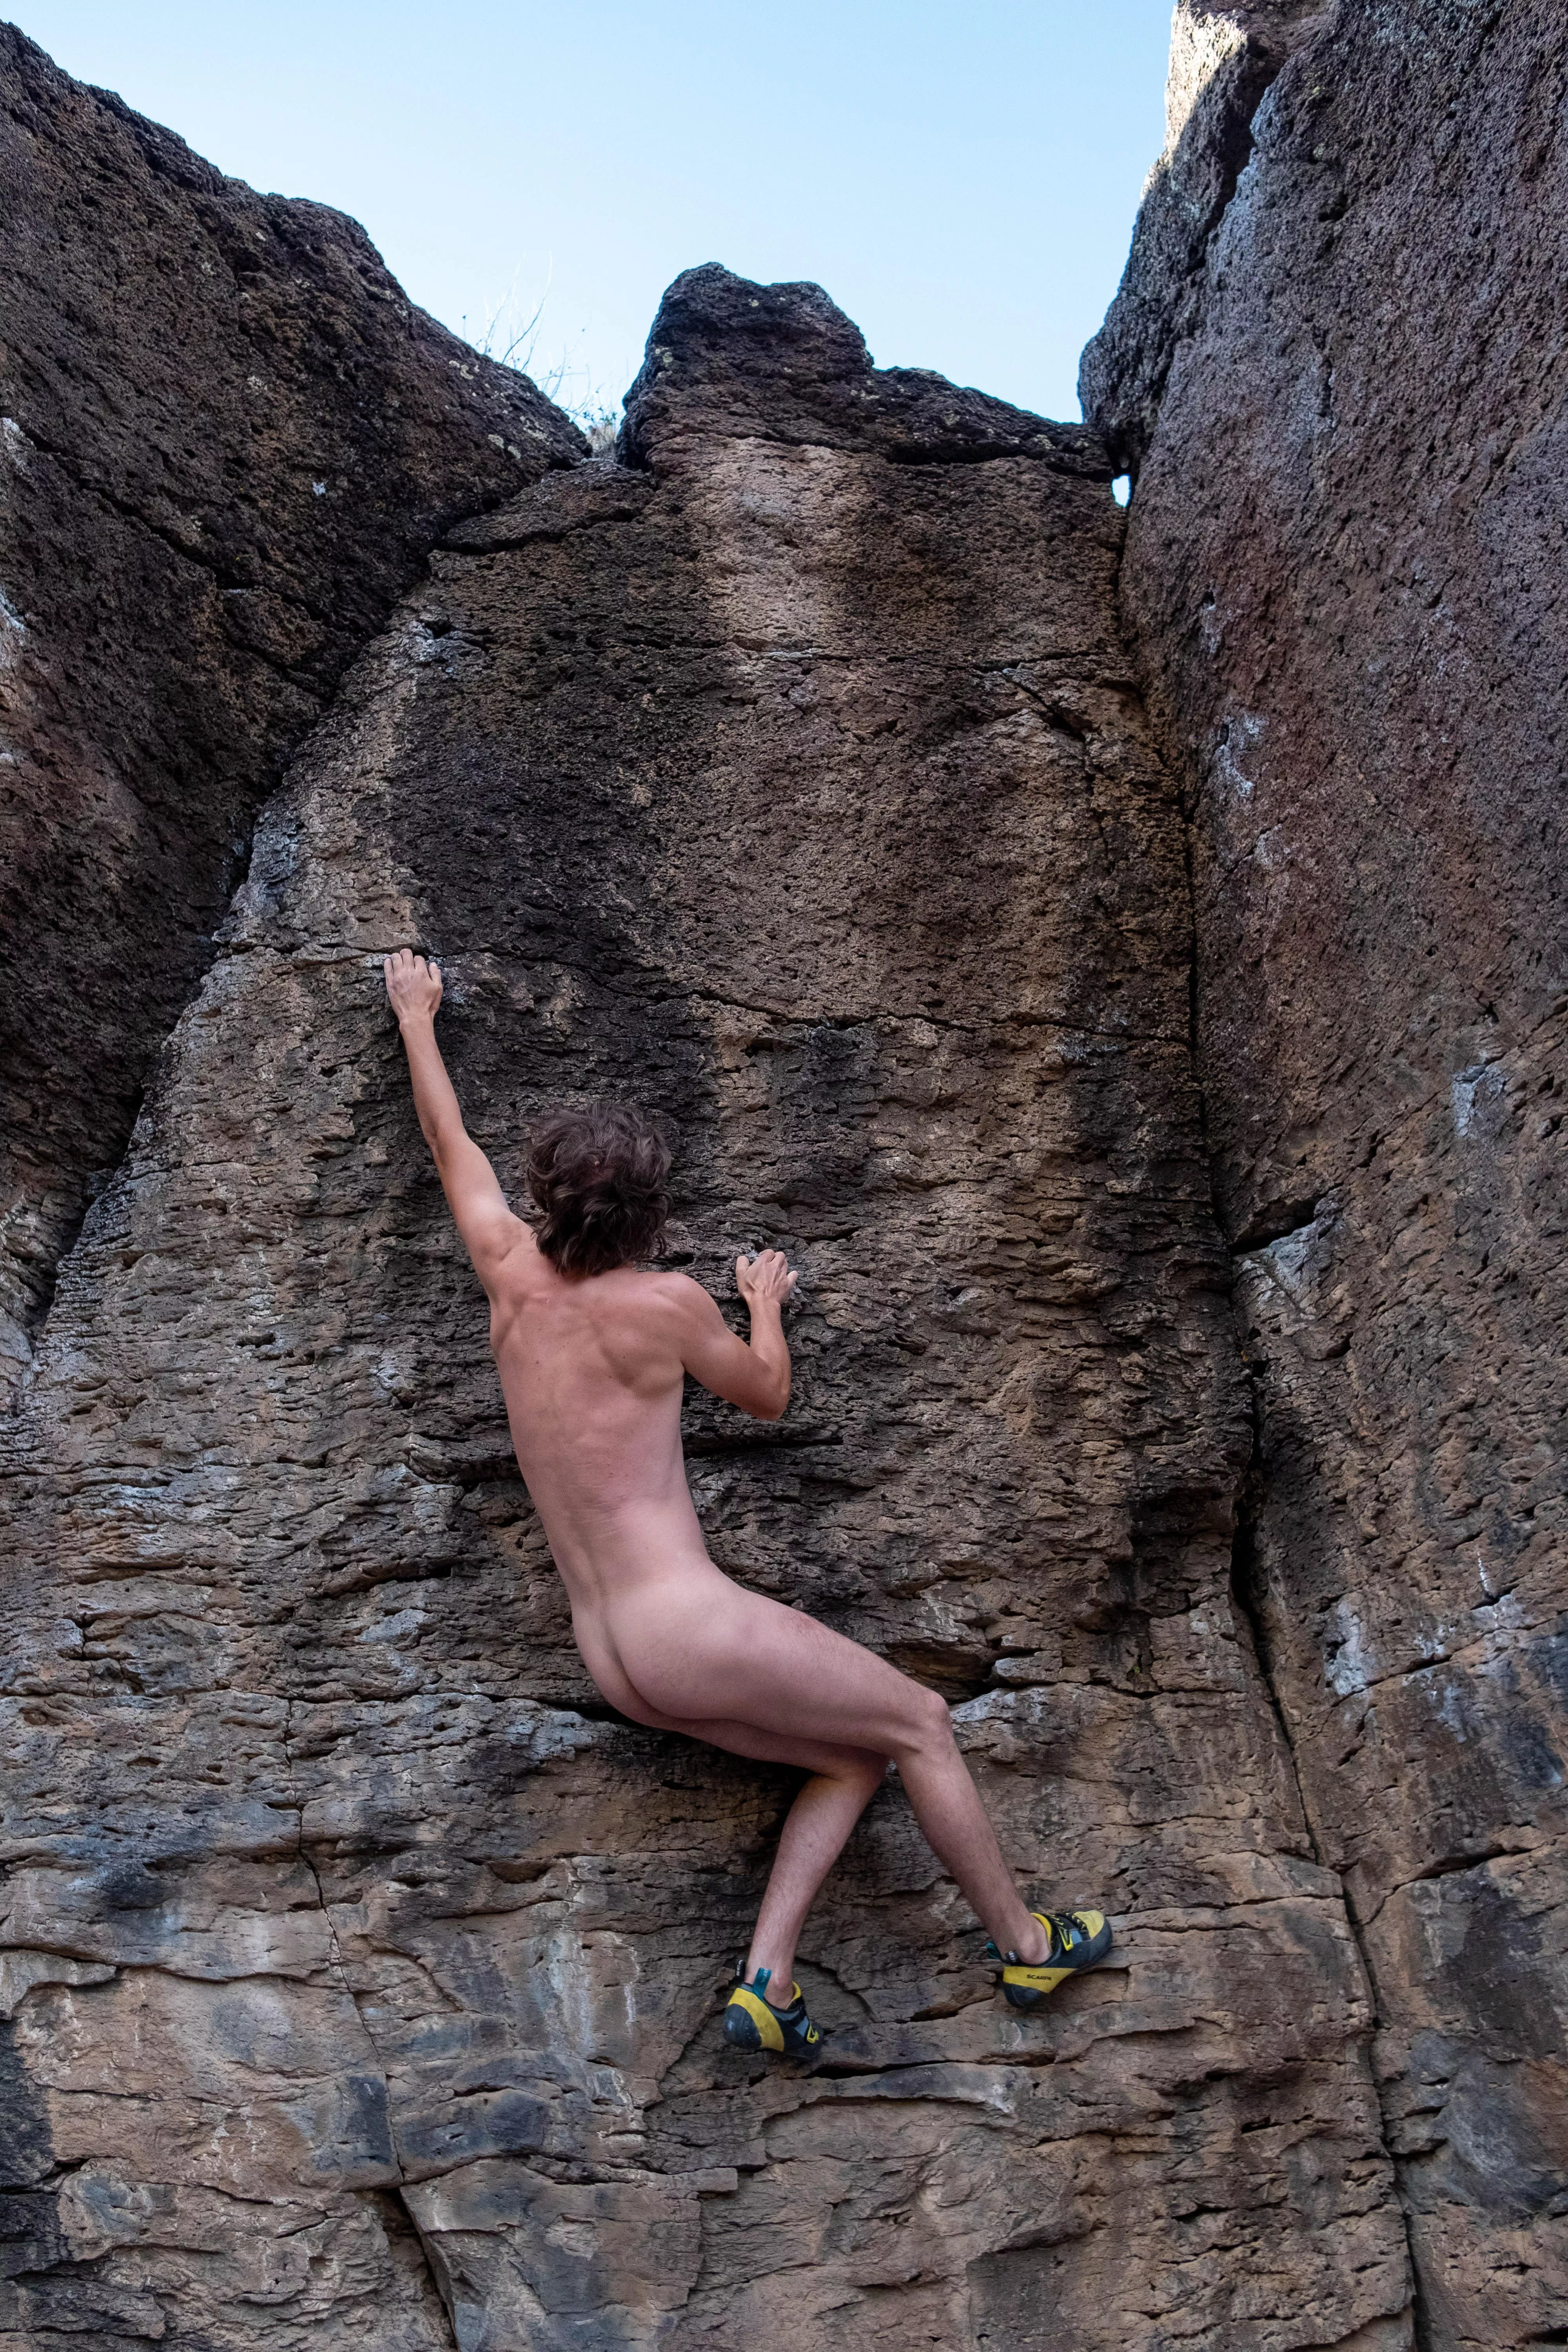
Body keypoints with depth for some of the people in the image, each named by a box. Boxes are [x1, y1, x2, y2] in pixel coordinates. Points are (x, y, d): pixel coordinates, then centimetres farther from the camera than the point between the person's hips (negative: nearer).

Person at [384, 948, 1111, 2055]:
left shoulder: (513, 1276, 4)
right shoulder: (666, 1302, -11)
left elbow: (451, 1142, 20)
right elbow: (768, 1394, 8)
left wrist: (417, 1017, 34)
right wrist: (768, 1304, 27)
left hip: (620, 1668, 8)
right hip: (692, 1629, -7)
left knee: (856, 1761, 18)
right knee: (922, 1723, 11)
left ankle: (766, 1978, 8)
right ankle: (1025, 1944, 23)